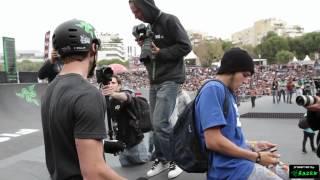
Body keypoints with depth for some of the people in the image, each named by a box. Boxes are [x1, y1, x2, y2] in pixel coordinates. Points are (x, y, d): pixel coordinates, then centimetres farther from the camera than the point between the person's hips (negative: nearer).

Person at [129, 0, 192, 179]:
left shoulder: (169, 20, -7)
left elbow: (185, 46, -12)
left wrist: (160, 53, -15)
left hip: (170, 80, -7)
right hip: (154, 81, 8)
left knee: (160, 123, -13)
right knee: (157, 124, 9)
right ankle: (162, 159, 22)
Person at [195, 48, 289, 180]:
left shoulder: (228, 92, 15)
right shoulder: (213, 89, -16)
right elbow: (213, 141, -25)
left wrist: (253, 145, 9)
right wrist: (256, 157, -16)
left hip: (241, 159, 10)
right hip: (232, 167, -10)